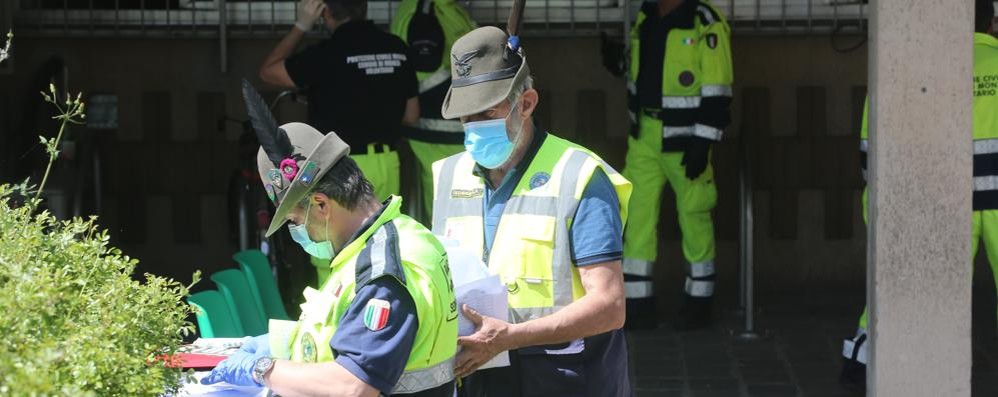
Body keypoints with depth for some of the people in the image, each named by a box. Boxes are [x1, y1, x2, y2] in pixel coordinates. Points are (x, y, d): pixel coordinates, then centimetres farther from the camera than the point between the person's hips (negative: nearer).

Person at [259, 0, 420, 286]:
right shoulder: (397, 49, 4)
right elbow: (411, 114, 11)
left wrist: (301, 26, 1)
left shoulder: (328, 53, -15)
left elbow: (268, 72, -2)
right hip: (387, 164, 6)